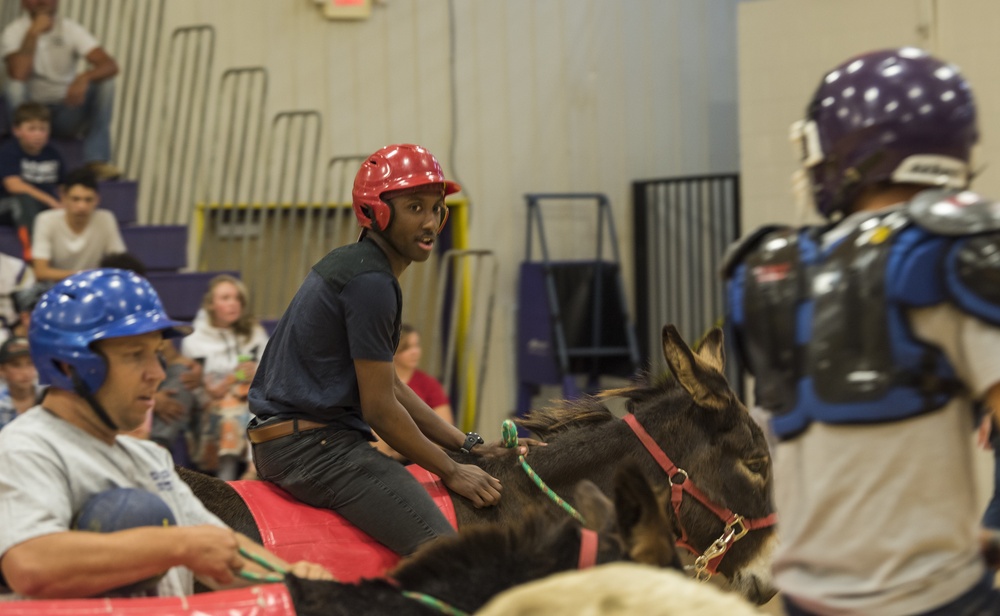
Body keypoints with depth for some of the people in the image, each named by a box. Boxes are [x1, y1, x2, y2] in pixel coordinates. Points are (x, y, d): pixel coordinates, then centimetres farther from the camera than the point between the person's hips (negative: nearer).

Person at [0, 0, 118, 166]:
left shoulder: (71, 29, -4)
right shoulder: (13, 32, -10)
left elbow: (111, 66, -19)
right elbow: (18, 74, -30)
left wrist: (84, 77, -39)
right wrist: (33, 33, -27)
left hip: (65, 114, 2)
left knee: (105, 83, -20)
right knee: (14, 88, -33)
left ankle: (95, 162, -26)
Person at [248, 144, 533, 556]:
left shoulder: (348, 264, 17)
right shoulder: (371, 281, -15)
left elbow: (390, 386, 21)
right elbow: (380, 408, -15)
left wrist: (469, 446, 17)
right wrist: (451, 472, -4)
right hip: (314, 444, -11)